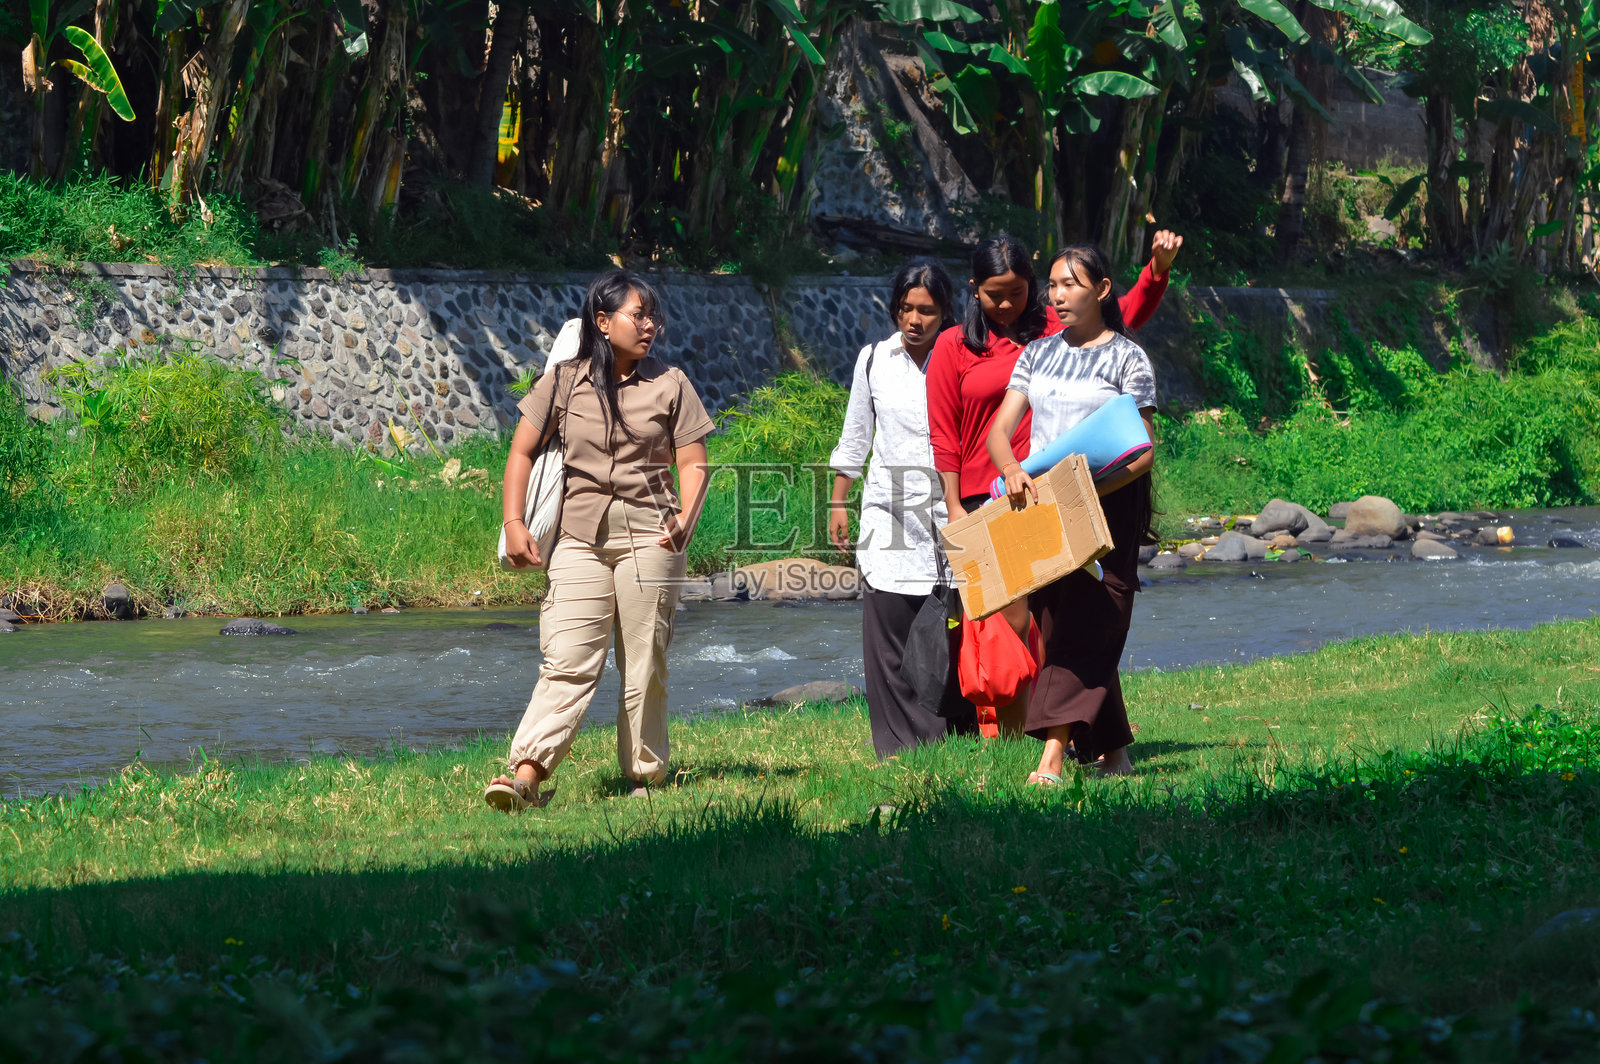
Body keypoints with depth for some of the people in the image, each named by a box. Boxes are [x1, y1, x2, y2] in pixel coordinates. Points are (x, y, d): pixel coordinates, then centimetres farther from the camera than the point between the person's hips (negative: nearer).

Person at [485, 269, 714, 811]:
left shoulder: (669, 384, 8)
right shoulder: (564, 380, 6)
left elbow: (693, 465, 5)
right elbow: (522, 452, 8)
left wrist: (685, 521, -13)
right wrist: (514, 522, -4)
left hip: (648, 536, 1)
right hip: (579, 537, 0)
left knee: (646, 667, 1)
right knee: (568, 663, -11)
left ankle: (645, 777, 10)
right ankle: (526, 774, -21)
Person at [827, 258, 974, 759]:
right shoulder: (874, 360, 9)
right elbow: (855, 436, 18)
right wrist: (838, 500, 17)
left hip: (952, 512, -2)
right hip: (889, 512, 2)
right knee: (889, 636, -5)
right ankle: (901, 752, -2)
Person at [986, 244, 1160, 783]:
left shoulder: (1127, 358, -1)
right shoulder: (1037, 354, 14)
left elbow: (1143, 452, -6)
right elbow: (999, 429, 6)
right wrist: (1012, 470, -17)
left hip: (1106, 508, -5)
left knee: (1082, 629, -13)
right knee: (1057, 629, 5)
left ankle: (1052, 758, -22)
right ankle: (1114, 748, 15)